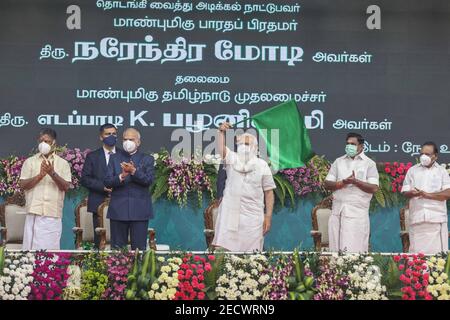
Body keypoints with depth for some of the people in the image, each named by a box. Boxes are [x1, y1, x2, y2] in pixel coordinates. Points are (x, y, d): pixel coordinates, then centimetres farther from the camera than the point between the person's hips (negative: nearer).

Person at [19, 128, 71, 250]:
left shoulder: (63, 163, 8)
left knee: (50, 249, -3)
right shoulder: (30, 161, 9)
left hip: (53, 214, 0)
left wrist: (52, 173, -16)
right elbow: (23, 185, 1)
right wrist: (40, 175, -14)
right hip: (34, 213, 0)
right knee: (32, 249, -3)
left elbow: (66, 187, -1)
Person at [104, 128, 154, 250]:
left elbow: (148, 180, -6)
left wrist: (133, 171, -21)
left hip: (139, 211, -1)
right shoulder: (114, 158, 12)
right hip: (118, 211, 1)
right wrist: (121, 176, -17)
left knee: (139, 248, -1)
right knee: (117, 248, 3)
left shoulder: (147, 159, 8)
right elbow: (107, 182, 2)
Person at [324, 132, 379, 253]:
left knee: (354, 250, -8)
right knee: (336, 249, 1)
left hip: (357, 212, -4)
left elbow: (374, 188, -5)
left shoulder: (369, 164, 5)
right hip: (337, 211, 4)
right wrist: (343, 182, -10)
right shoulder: (338, 162, 16)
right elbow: (327, 184, 8)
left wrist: (355, 181, -14)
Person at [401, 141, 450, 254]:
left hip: (436, 219, -1)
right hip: (417, 219, 1)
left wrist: (428, 195, -12)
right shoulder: (412, 170, 15)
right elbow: (405, 192, 11)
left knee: (437, 253, -6)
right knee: (416, 252, -4)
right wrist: (412, 193, -13)